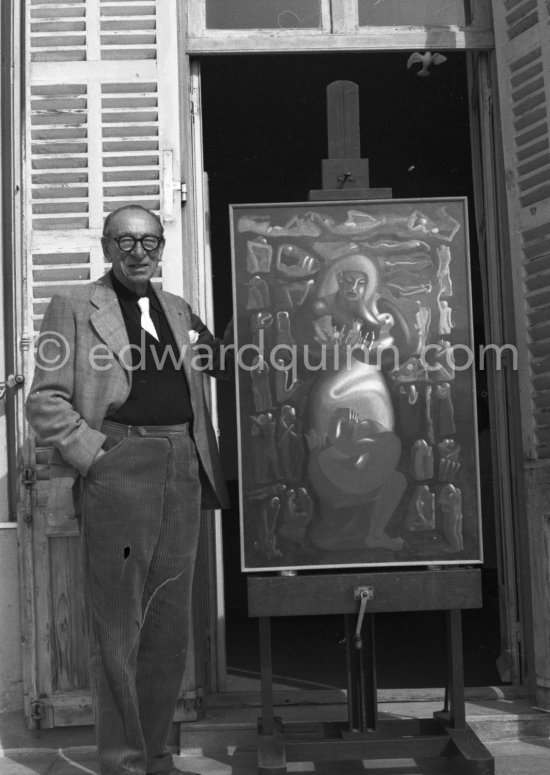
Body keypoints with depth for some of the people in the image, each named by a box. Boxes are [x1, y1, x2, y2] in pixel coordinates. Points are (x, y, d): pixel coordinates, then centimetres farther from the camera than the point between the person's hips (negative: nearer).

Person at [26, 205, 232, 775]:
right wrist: (98, 452, -11)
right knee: (117, 626, 1)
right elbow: (45, 402, -4)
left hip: (183, 470, 6)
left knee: (169, 625, 11)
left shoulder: (177, 310, 19)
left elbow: (223, 360, 23)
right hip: (117, 471, -6)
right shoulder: (73, 308, 2)